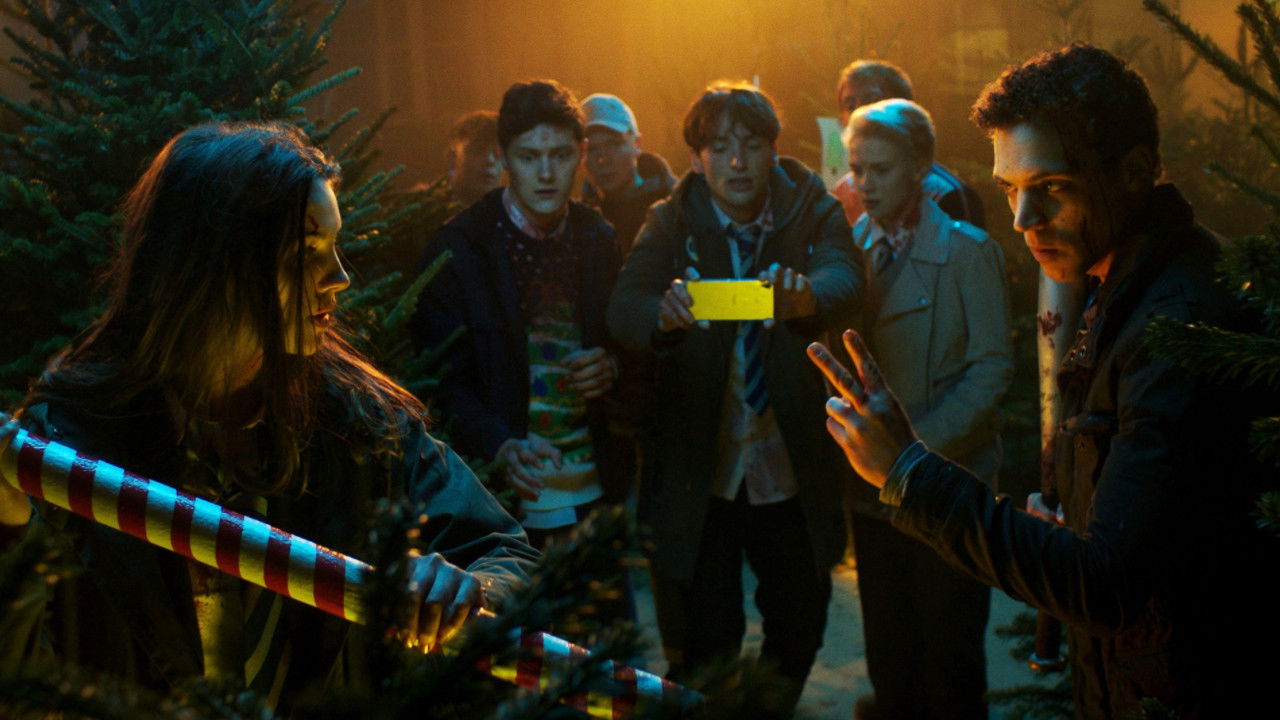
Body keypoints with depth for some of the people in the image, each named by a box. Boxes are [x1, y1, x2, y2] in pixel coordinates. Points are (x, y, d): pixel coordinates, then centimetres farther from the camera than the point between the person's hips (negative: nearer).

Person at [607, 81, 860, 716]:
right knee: (701, 644, 4)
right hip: (696, 472, -1)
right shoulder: (669, 223, -3)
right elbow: (624, 307, -18)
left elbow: (845, 280, -23)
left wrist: (806, 298, -47)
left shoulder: (812, 212, -3)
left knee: (797, 628, 16)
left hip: (792, 468, 1)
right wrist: (664, 315, -43)